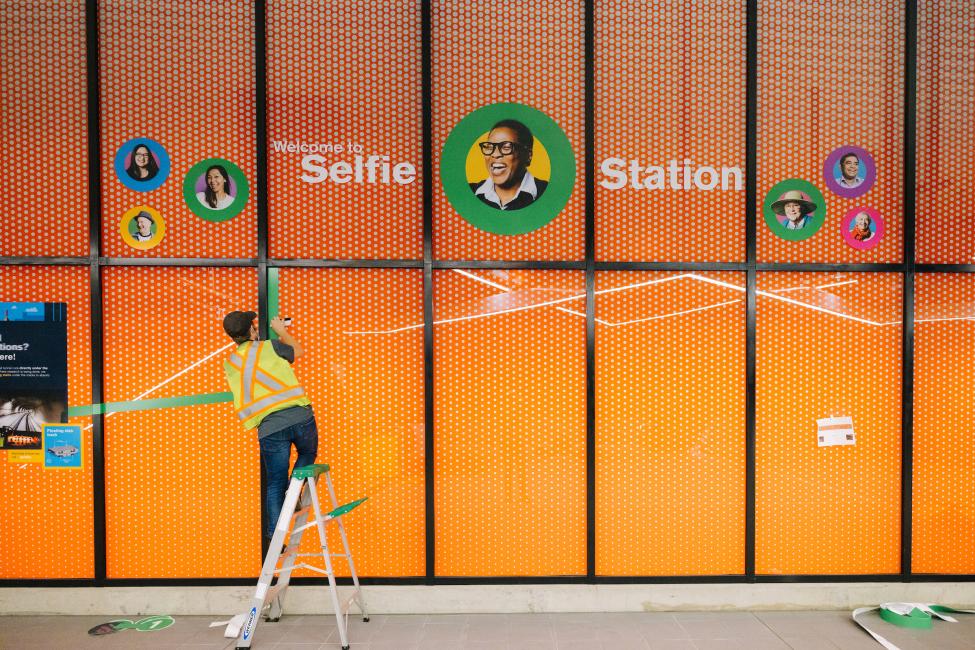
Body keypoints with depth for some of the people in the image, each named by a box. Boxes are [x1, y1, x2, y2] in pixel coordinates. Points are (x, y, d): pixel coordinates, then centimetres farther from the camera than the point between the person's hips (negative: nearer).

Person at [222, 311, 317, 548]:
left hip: (269, 428, 2)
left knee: (274, 484, 12)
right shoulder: (269, 347, 4)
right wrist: (282, 331, 39)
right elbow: (298, 350, 22)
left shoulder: (229, 364, 13)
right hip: (300, 417, -2)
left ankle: (273, 537, 10)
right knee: (307, 454, 27)